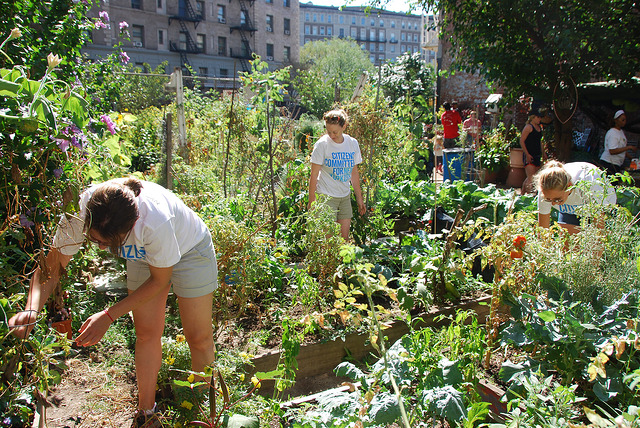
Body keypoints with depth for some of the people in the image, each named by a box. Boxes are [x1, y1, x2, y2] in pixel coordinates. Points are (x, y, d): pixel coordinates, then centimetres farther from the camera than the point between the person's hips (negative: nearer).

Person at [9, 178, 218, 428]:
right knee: (146, 333, 5)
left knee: (199, 338, 1)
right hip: (143, 255, 4)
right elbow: (51, 266, -17)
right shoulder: (79, 213, -31)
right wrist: (31, 309, -35)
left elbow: (160, 280, -25)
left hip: (189, 249, -4)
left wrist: (109, 316, -27)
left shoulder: (155, 221, -43)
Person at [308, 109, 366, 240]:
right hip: (326, 195, -4)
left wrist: (359, 198, 15)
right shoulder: (322, 144, -9)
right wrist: (312, 201, -9)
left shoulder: (352, 143, 4)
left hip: (345, 196, 5)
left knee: (344, 237, 5)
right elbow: (314, 175, -6)